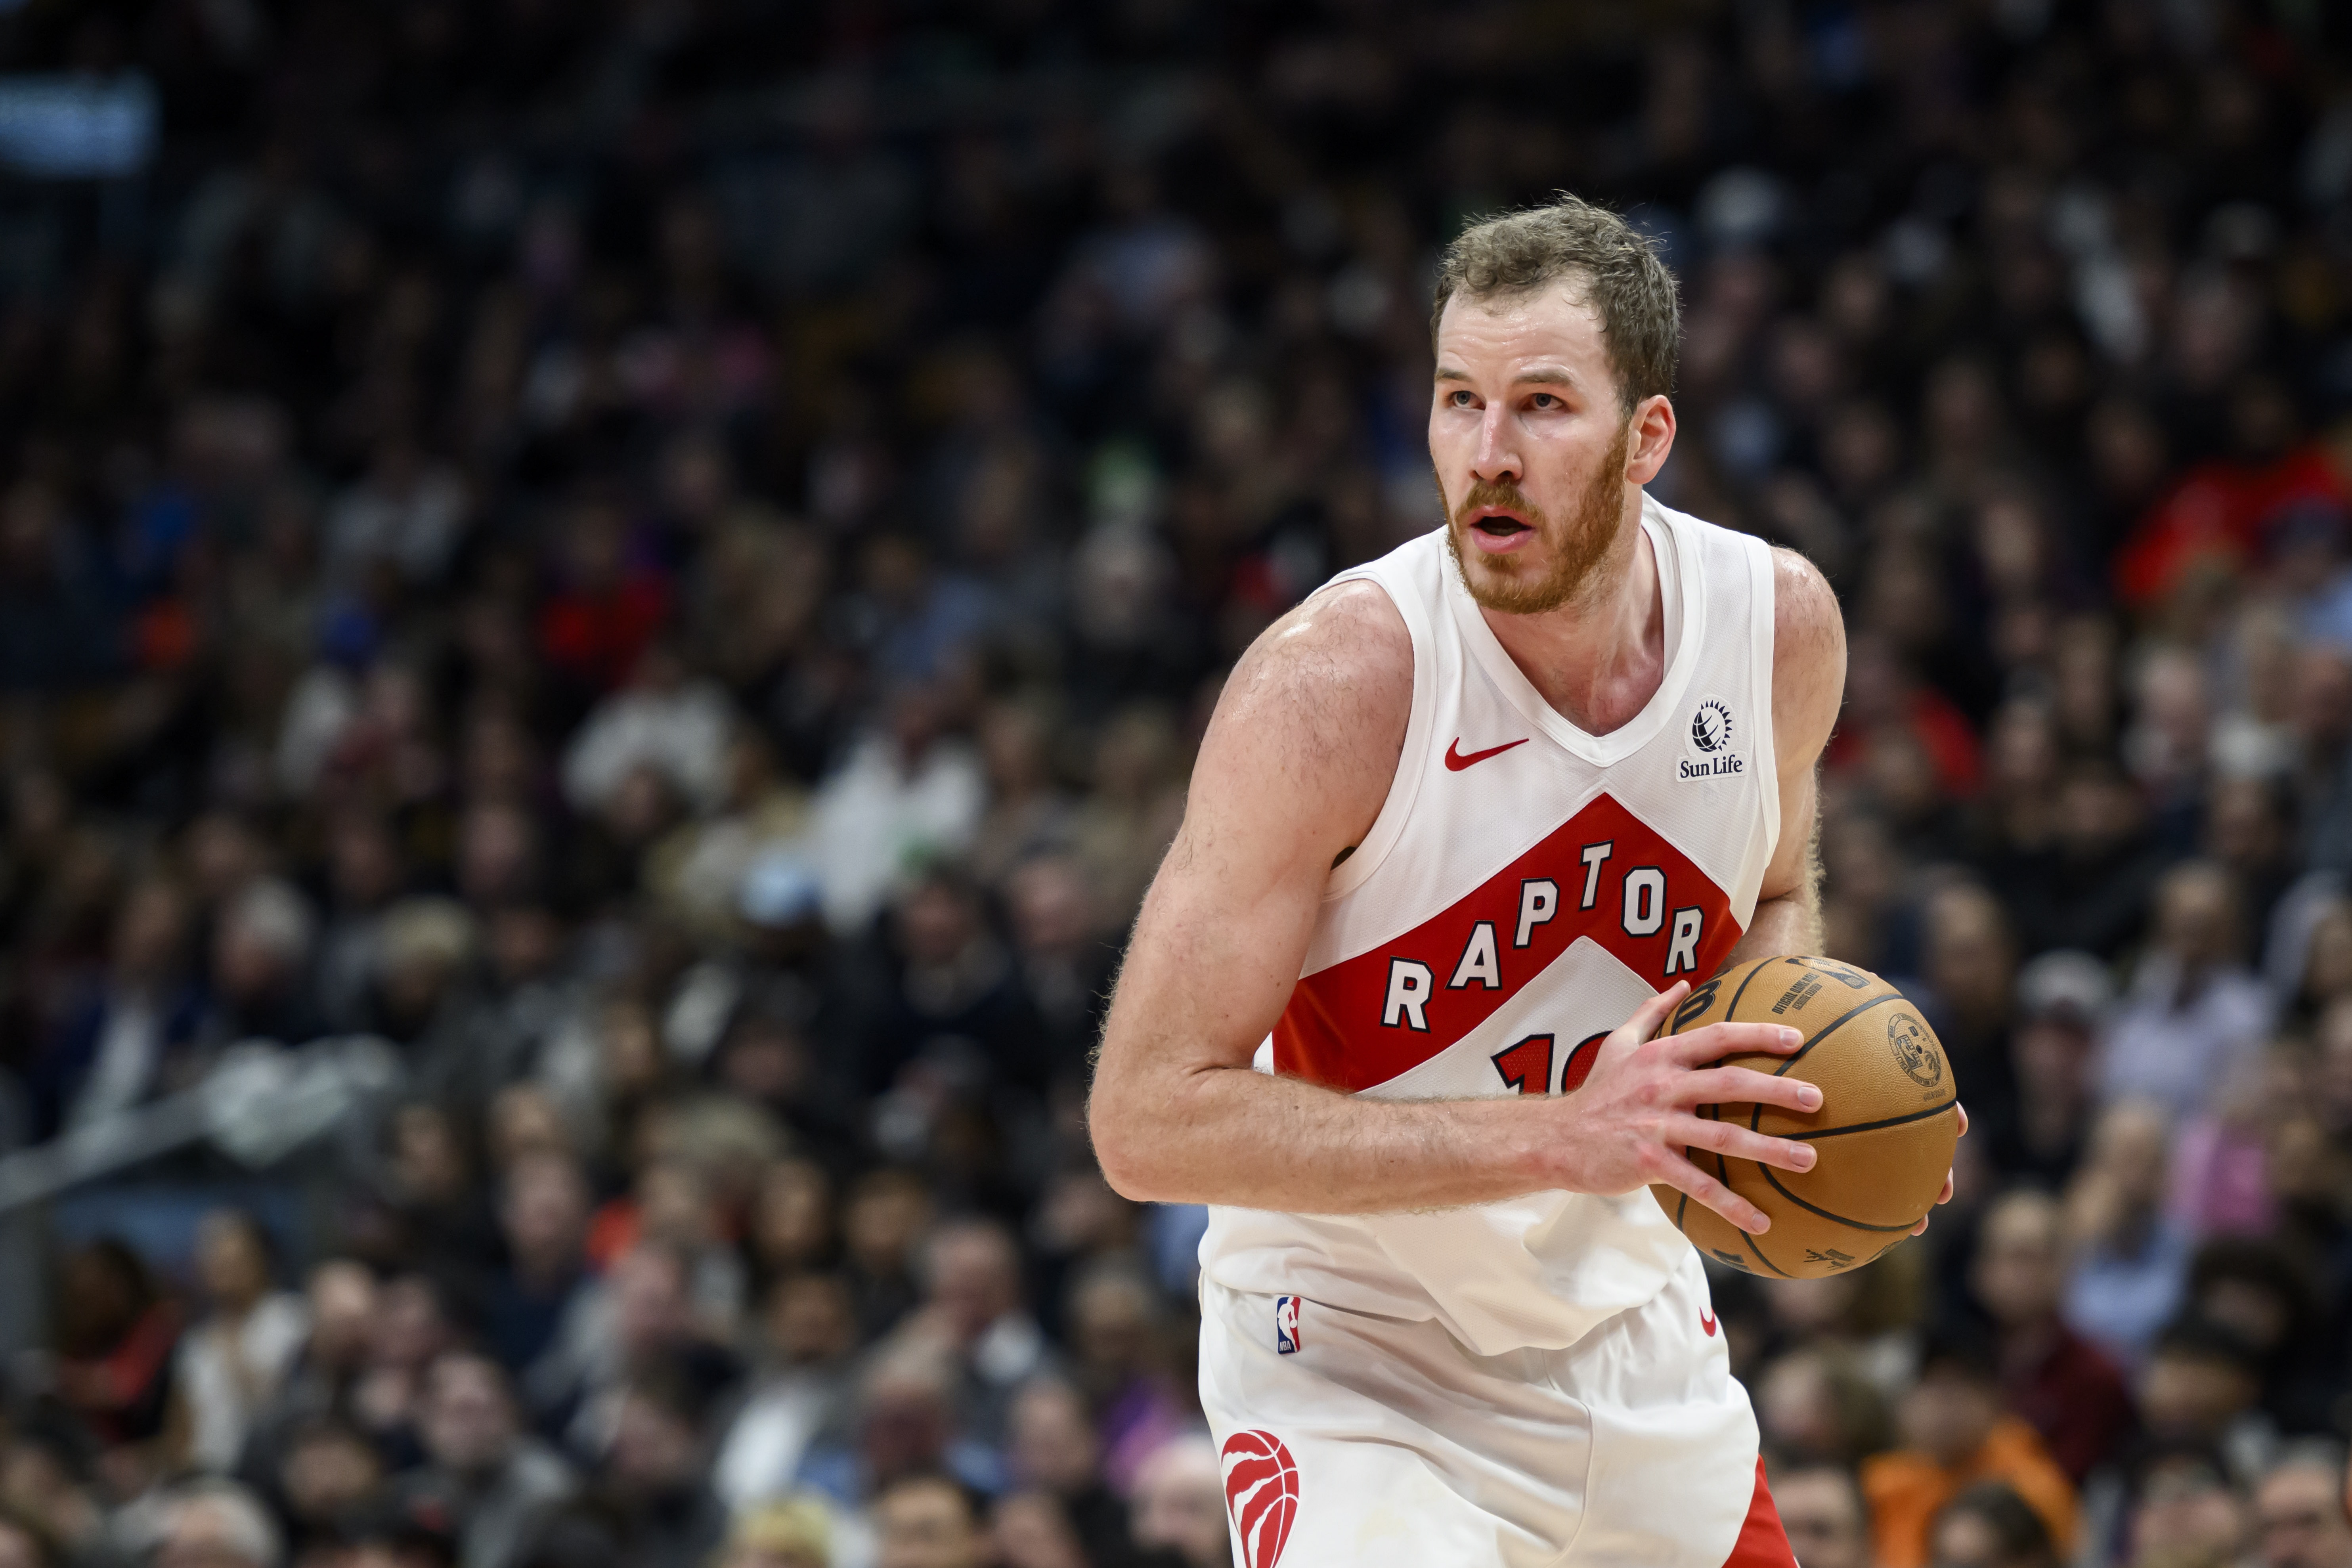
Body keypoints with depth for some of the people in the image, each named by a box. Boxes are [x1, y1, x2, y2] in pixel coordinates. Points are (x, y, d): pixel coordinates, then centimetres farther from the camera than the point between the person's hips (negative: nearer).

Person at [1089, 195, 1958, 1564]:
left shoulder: (1782, 622, -8)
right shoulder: (1333, 681, -25)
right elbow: (1150, 1117, -26)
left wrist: (1790, 1058, -9)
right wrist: (1560, 1138, -32)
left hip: (1629, 1336, 6)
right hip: (1356, 1376, -6)